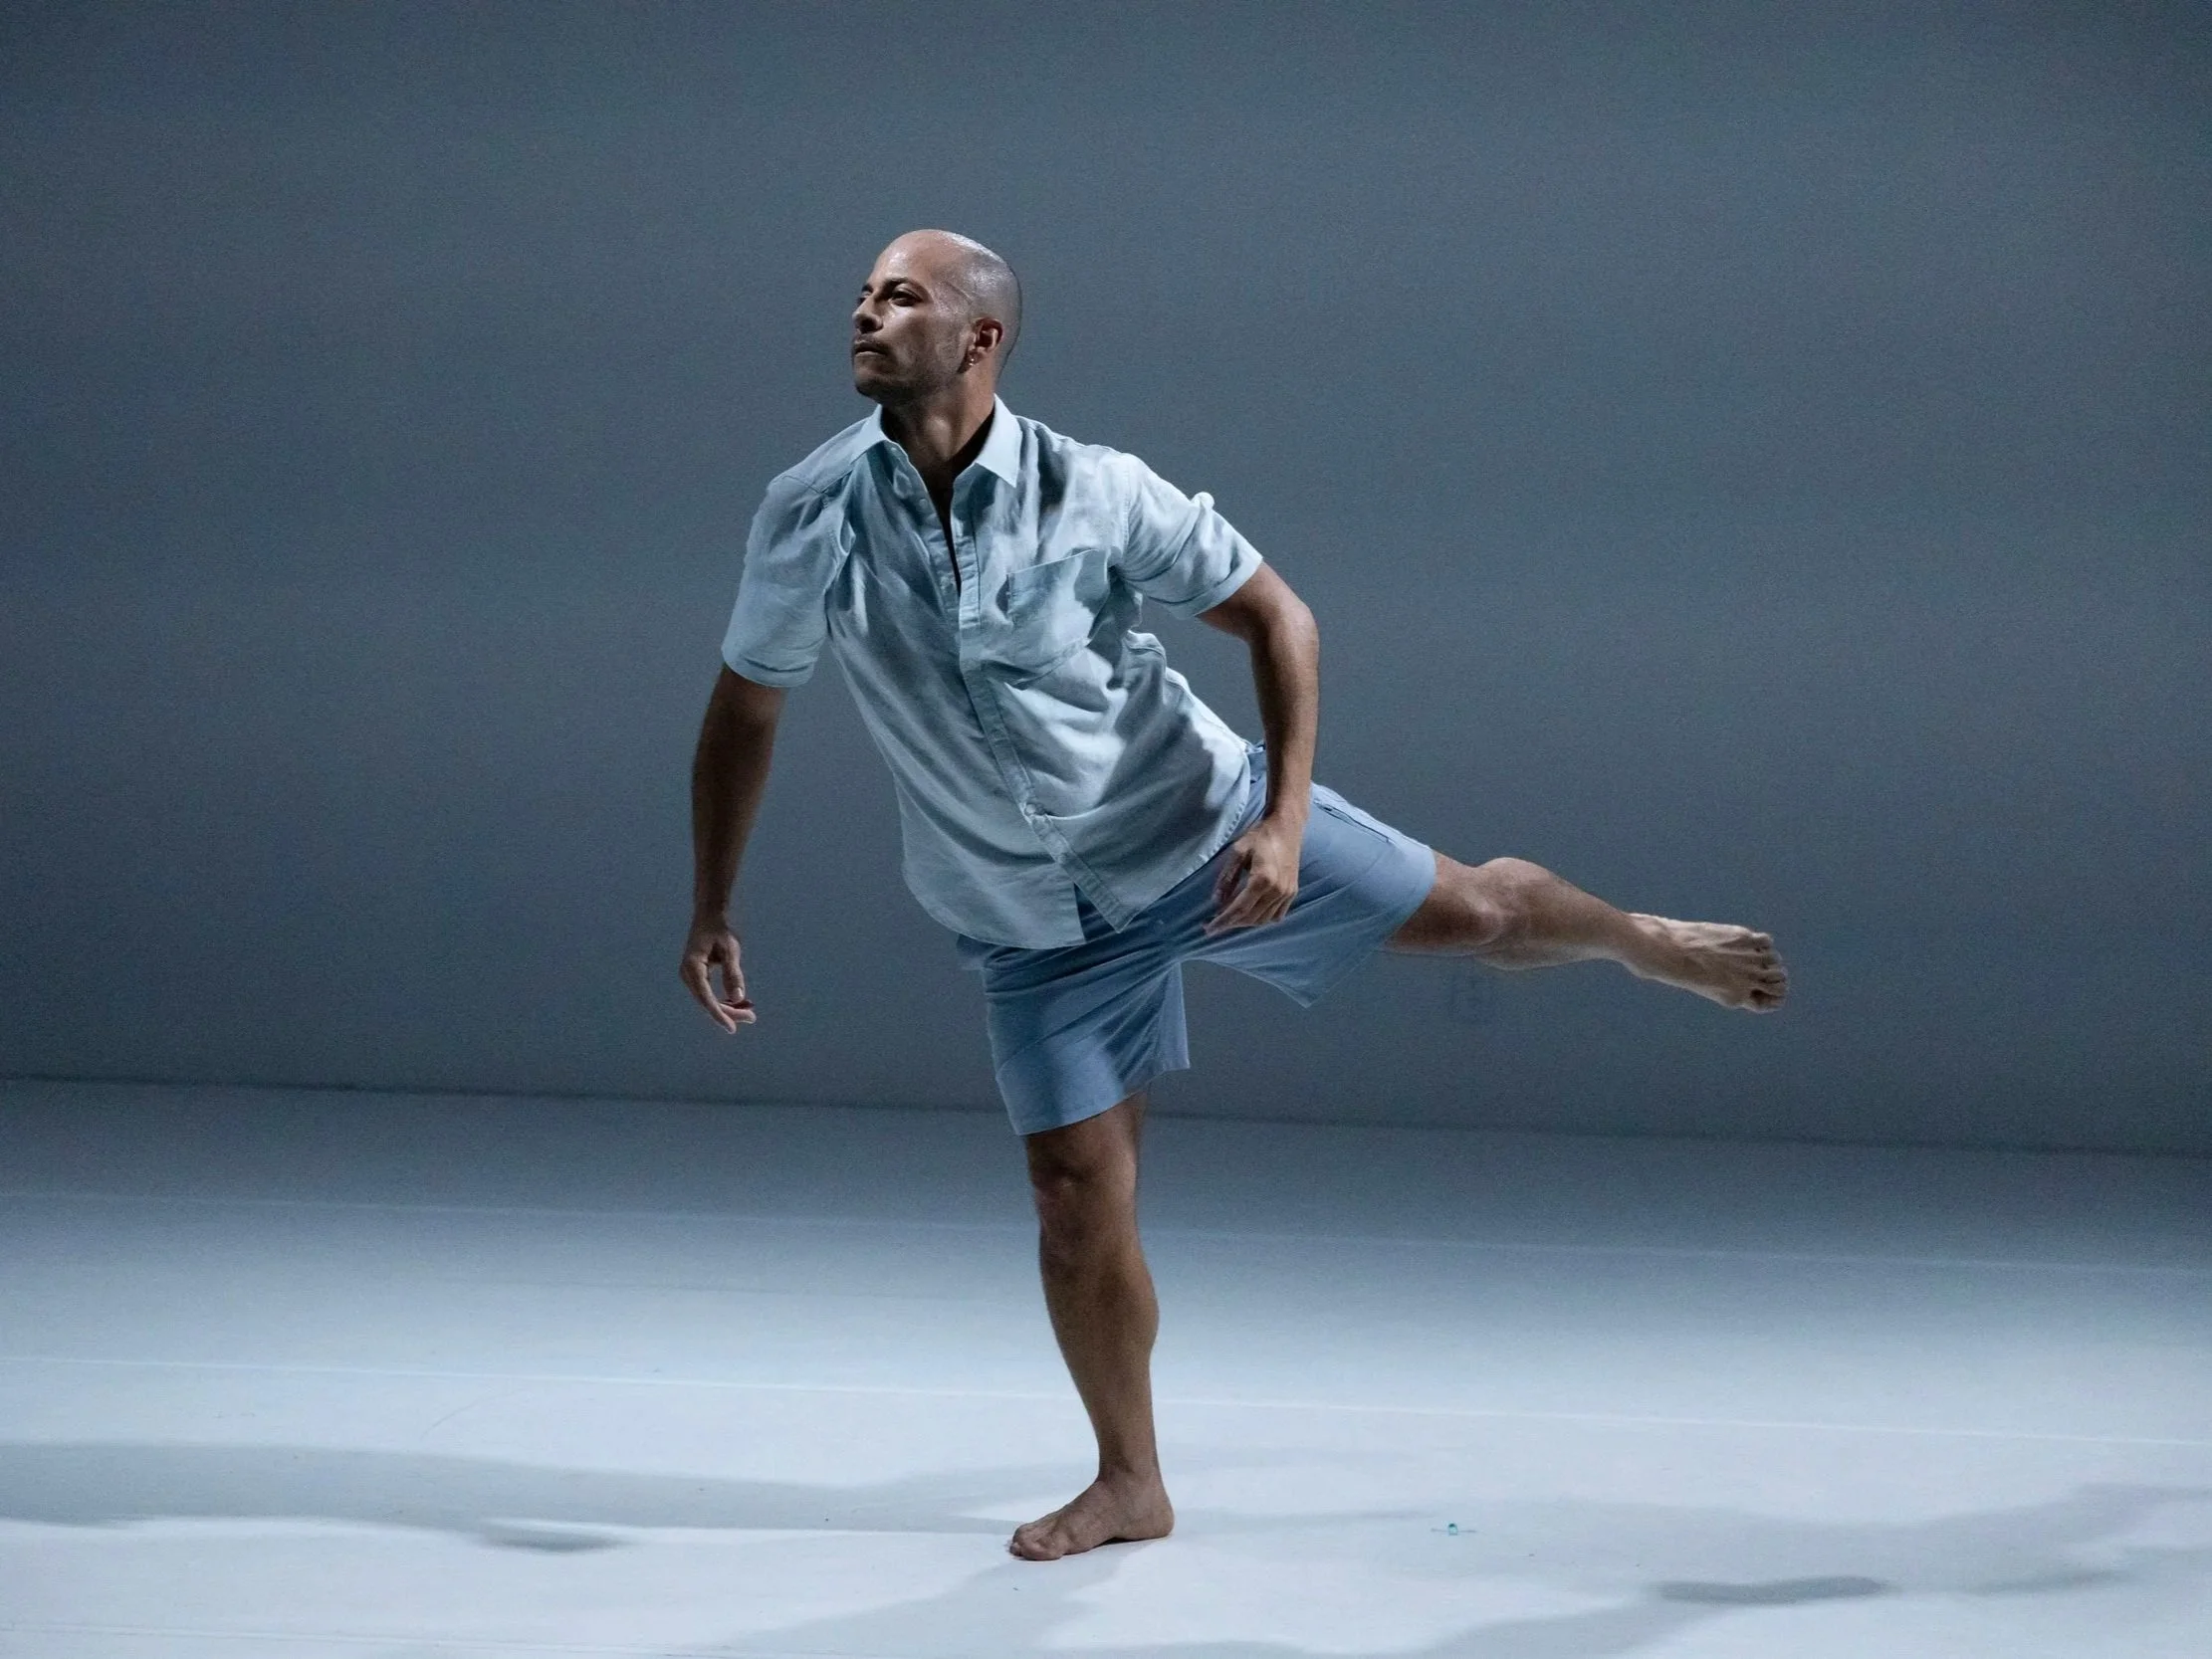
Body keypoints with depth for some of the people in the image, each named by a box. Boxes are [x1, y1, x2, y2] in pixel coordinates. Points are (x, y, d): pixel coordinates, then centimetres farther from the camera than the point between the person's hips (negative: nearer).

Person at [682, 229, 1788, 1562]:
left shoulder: (1094, 493, -20)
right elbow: (745, 711, 1)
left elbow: (1278, 617, -9)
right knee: (1078, 1196, -1)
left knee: (1472, 911, 6)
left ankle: (1651, 943, 41)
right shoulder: (809, 520, -14)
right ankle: (1131, 1486, 17)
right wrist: (711, 911, 0)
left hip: (1202, 829, -1)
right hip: (1039, 921, 1)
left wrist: (1284, 820, -19)